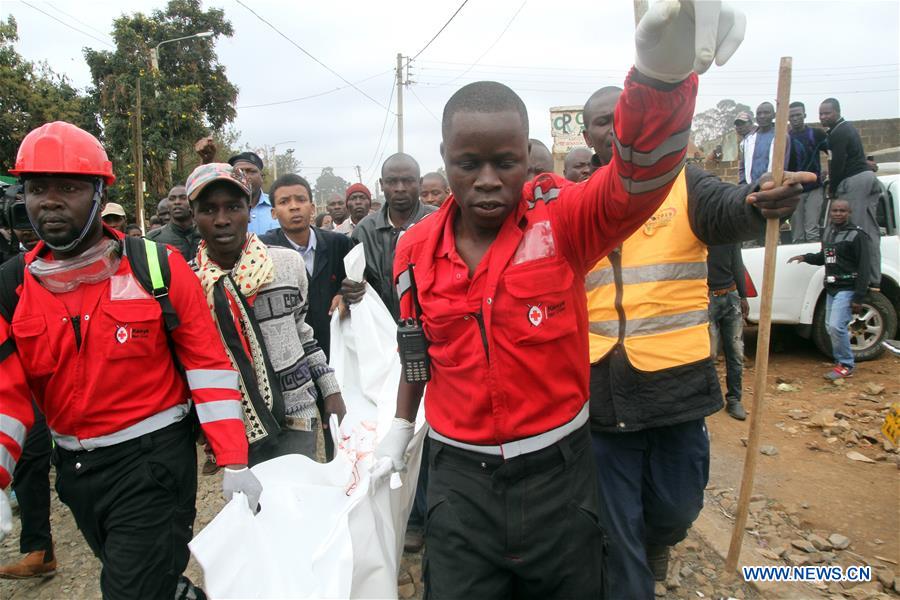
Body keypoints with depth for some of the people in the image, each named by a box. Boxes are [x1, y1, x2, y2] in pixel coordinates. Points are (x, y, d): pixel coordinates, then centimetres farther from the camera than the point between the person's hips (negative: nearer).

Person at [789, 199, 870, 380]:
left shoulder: (857, 235, -11)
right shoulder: (828, 232, 11)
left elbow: (863, 268, -14)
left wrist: (859, 298, -17)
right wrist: (806, 257, 6)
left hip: (847, 289, -8)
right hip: (831, 288, 8)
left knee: (837, 326, -14)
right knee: (830, 326, 11)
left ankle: (846, 365, 0)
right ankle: (841, 360, 25)